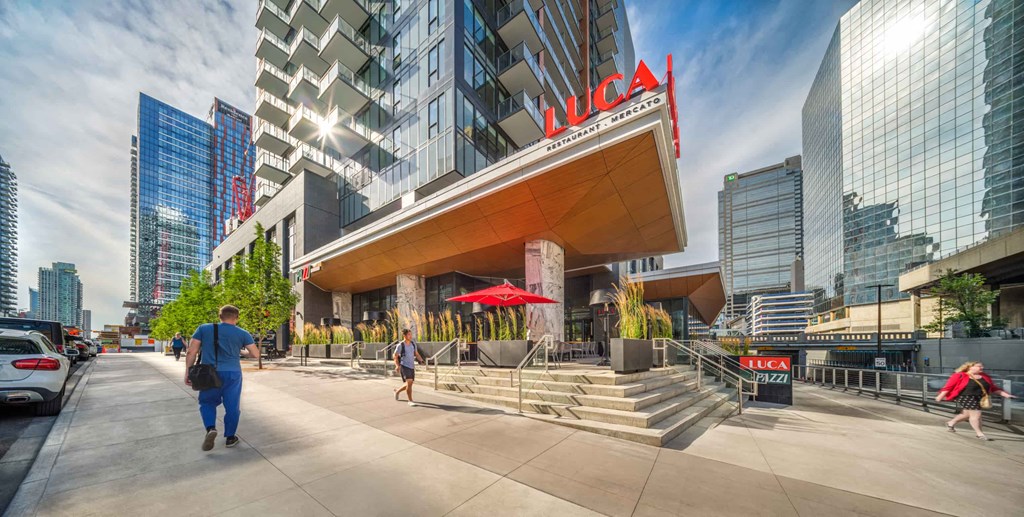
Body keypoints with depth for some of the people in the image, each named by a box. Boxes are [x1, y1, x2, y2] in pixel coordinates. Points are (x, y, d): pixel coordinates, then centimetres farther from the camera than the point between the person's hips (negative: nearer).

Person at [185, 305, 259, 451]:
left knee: (207, 402, 21)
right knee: (232, 406, 12)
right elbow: (256, 354, 1)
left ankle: (210, 428, 0)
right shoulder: (242, 333, 0)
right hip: (233, 373, -1)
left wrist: (188, 372, 7)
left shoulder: (203, 328, 2)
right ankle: (230, 437, 21)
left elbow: (191, 352, -1)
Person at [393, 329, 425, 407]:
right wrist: (397, 366, -14)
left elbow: (417, 354, 13)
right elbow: (395, 356, -1)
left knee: (409, 384, 13)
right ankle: (410, 401, -2)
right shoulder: (400, 345, -10)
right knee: (409, 382, -17)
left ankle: (397, 391, 41)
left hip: (412, 366, 6)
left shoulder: (413, 343, 5)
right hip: (404, 366, -6)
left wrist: (421, 361, -3)